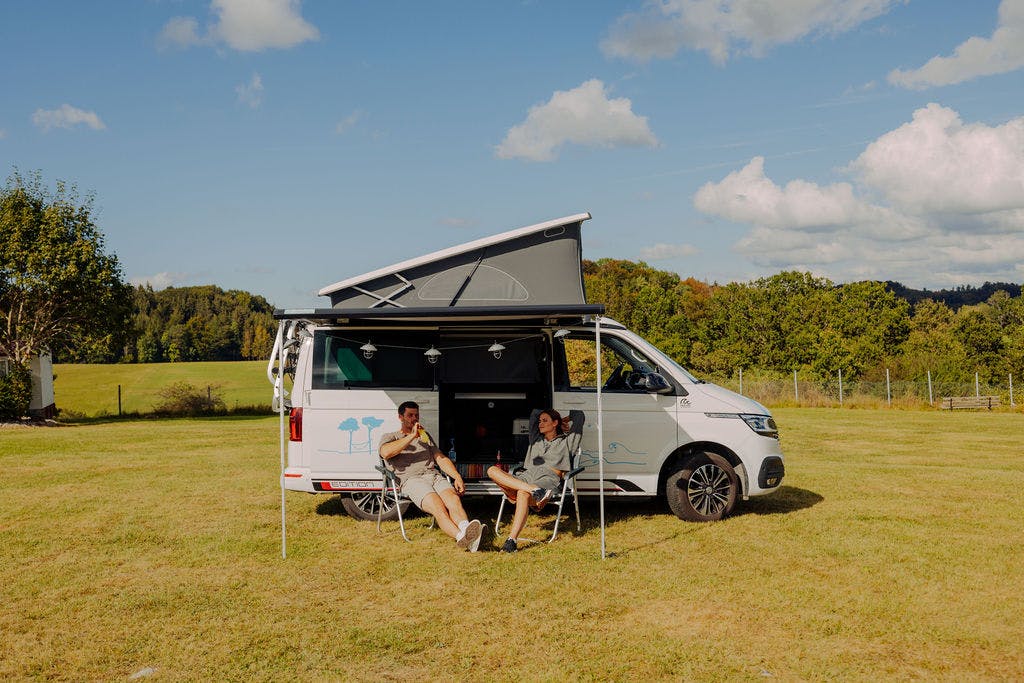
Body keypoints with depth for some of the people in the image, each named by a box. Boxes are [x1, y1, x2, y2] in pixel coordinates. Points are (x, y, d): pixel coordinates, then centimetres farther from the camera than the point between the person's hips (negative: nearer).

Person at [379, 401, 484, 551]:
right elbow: (385, 452, -7)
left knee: (453, 499, -31)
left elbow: (441, 458, 25)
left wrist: (457, 477, 7)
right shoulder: (390, 437, 19)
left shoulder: (425, 436, 34)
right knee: (438, 506, -35)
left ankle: (466, 529, -58)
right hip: (411, 479, -5)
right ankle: (462, 536, -59)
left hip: (434, 476, 5)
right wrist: (412, 436, -5)